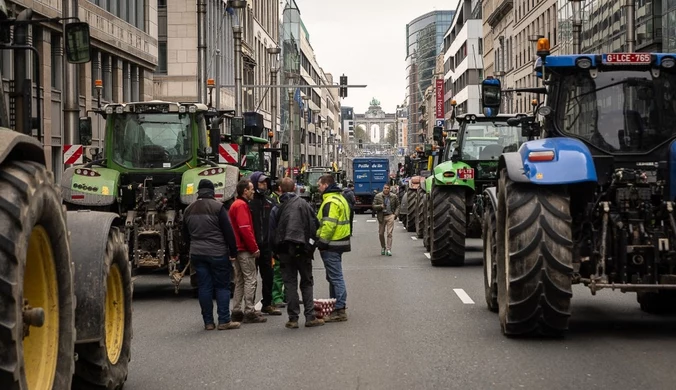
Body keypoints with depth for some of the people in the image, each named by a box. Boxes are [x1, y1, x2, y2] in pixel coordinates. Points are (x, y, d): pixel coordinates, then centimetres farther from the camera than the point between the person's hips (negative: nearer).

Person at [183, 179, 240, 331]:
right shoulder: (217, 207, -8)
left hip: (197, 254, 5)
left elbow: (186, 235, 18)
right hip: (217, 253, -5)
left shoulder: (189, 210, 10)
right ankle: (224, 321, -1)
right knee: (222, 286, 2)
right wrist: (233, 251, -5)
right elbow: (228, 231, -10)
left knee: (204, 287, 6)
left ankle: (208, 322, 6)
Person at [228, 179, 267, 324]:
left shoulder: (236, 204, 18)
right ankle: (249, 312, -7)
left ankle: (236, 311, 16)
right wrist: (255, 248, -15)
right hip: (245, 249, -10)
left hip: (238, 248, 10)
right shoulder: (241, 205, -14)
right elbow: (245, 229, -21)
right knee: (250, 280, -7)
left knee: (240, 280, 13)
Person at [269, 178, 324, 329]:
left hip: (285, 250, 0)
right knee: (306, 283, 9)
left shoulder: (277, 208, -2)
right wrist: (311, 245, 15)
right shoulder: (304, 204, -2)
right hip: (303, 249, 0)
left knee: (290, 283, 5)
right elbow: (315, 225, 2)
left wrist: (276, 251, 9)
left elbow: (272, 232, -1)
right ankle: (310, 317, 4)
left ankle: (293, 318, 3)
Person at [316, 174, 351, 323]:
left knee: (335, 277, -8)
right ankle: (336, 306, 24)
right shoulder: (340, 198, 17)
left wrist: (321, 241, -19)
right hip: (339, 242, 11)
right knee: (333, 277, 17)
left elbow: (328, 225, -25)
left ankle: (339, 310, -7)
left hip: (331, 245, -11)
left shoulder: (331, 202, -17)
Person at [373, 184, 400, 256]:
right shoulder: (378, 196, 2)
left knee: (389, 233, -9)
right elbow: (374, 206, 1)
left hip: (390, 216, -1)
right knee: (381, 233, 8)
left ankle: (388, 249, -9)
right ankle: (383, 247, 29)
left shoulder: (394, 196, 4)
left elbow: (397, 206, 12)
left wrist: (395, 214, -2)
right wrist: (380, 206, -16)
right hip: (381, 217, 1)